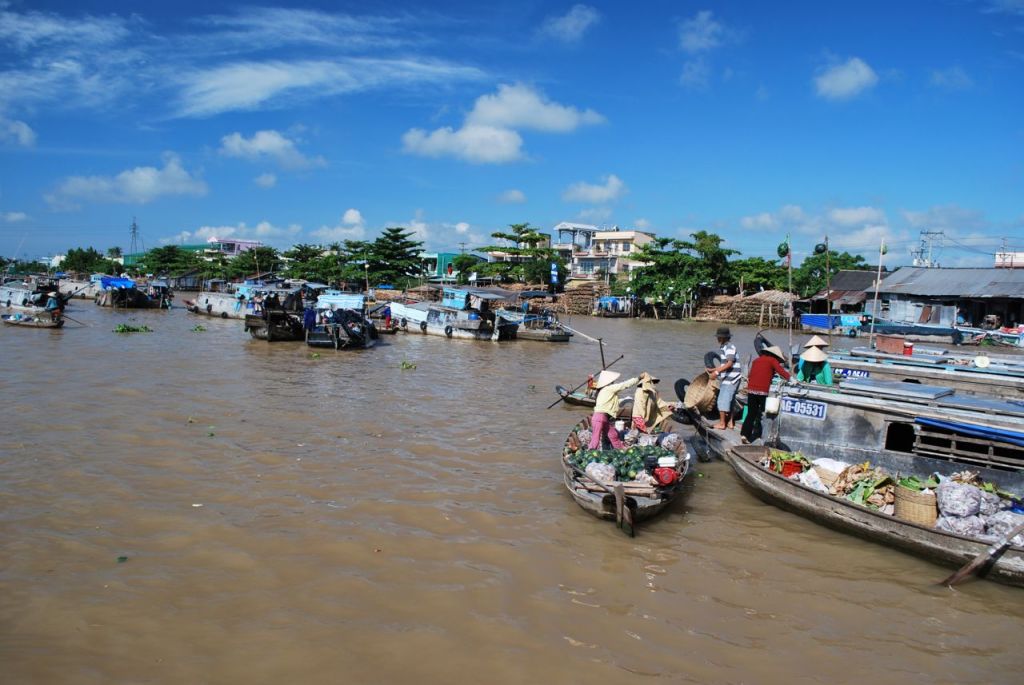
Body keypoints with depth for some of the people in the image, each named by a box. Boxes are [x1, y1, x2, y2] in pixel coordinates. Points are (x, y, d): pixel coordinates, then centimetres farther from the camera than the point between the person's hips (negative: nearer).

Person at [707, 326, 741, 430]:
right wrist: (713, 369, 13)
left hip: (730, 379, -10)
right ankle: (730, 422, 22)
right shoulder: (723, 347, 15)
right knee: (729, 400, 15)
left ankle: (722, 423, -1)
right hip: (727, 379, 10)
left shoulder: (730, 347, -15)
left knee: (722, 400, -7)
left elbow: (729, 363, -24)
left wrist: (717, 372, -25)